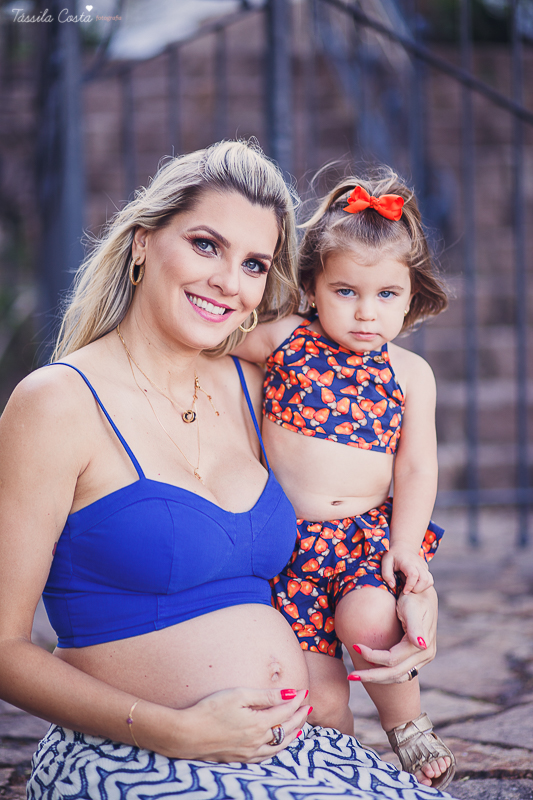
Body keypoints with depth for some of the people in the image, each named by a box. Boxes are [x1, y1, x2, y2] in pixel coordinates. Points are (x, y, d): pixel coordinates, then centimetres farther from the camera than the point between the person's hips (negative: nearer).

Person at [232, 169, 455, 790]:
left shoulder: (410, 373, 1)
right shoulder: (283, 340, -1)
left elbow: (417, 467, 0)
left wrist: (405, 542, -9)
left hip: (369, 530, 0)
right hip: (289, 536, 1)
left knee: (368, 620, -28)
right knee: (318, 688, -4)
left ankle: (407, 724, -1)